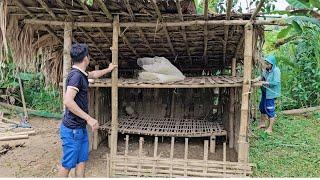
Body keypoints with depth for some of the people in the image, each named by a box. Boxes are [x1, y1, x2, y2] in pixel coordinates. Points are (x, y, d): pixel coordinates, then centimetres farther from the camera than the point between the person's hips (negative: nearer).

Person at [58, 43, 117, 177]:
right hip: (72, 129, -9)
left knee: (82, 160, 15)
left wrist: (108, 69, 45)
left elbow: (94, 74, 33)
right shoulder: (76, 75, -21)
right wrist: (89, 118, -27)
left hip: (81, 128, 10)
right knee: (68, 164, 3)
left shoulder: (81, 74, 9)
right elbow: (68, 101, -30)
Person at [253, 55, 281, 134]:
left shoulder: (276, 70, -17)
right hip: (265, 93, 9)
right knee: (262, 107, 20)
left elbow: (276, 82, -22)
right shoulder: (266, 70, 5)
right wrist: (258, 78, -11)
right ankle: (262, 123, 38)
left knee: (270, 110, -1)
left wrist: (266, 83, -22)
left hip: (271, 94, -9)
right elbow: (262, 76, 9)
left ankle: (270, 128, 9)